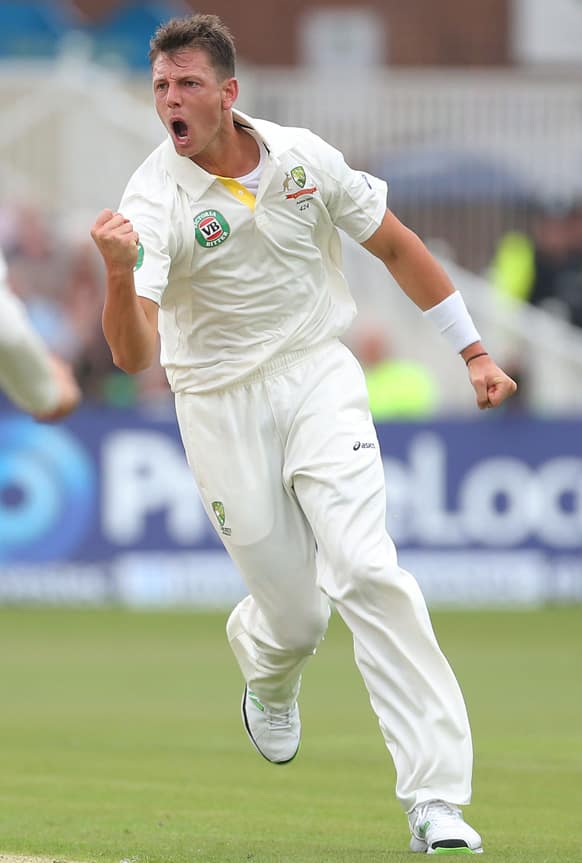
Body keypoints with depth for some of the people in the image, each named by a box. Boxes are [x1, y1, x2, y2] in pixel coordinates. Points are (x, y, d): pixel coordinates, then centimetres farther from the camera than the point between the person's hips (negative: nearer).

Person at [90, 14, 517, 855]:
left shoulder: (302, 157, -6)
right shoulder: (156, 200, -16)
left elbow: (395, 246, 9)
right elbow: (133, 354, -27)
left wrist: (473, 351, 10)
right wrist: (120, 272, -47)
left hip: (318, 378, 1)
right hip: (221, 405, -1)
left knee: (364, 571, -18)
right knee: (294, 612, 3)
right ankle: (266, 675, 45)